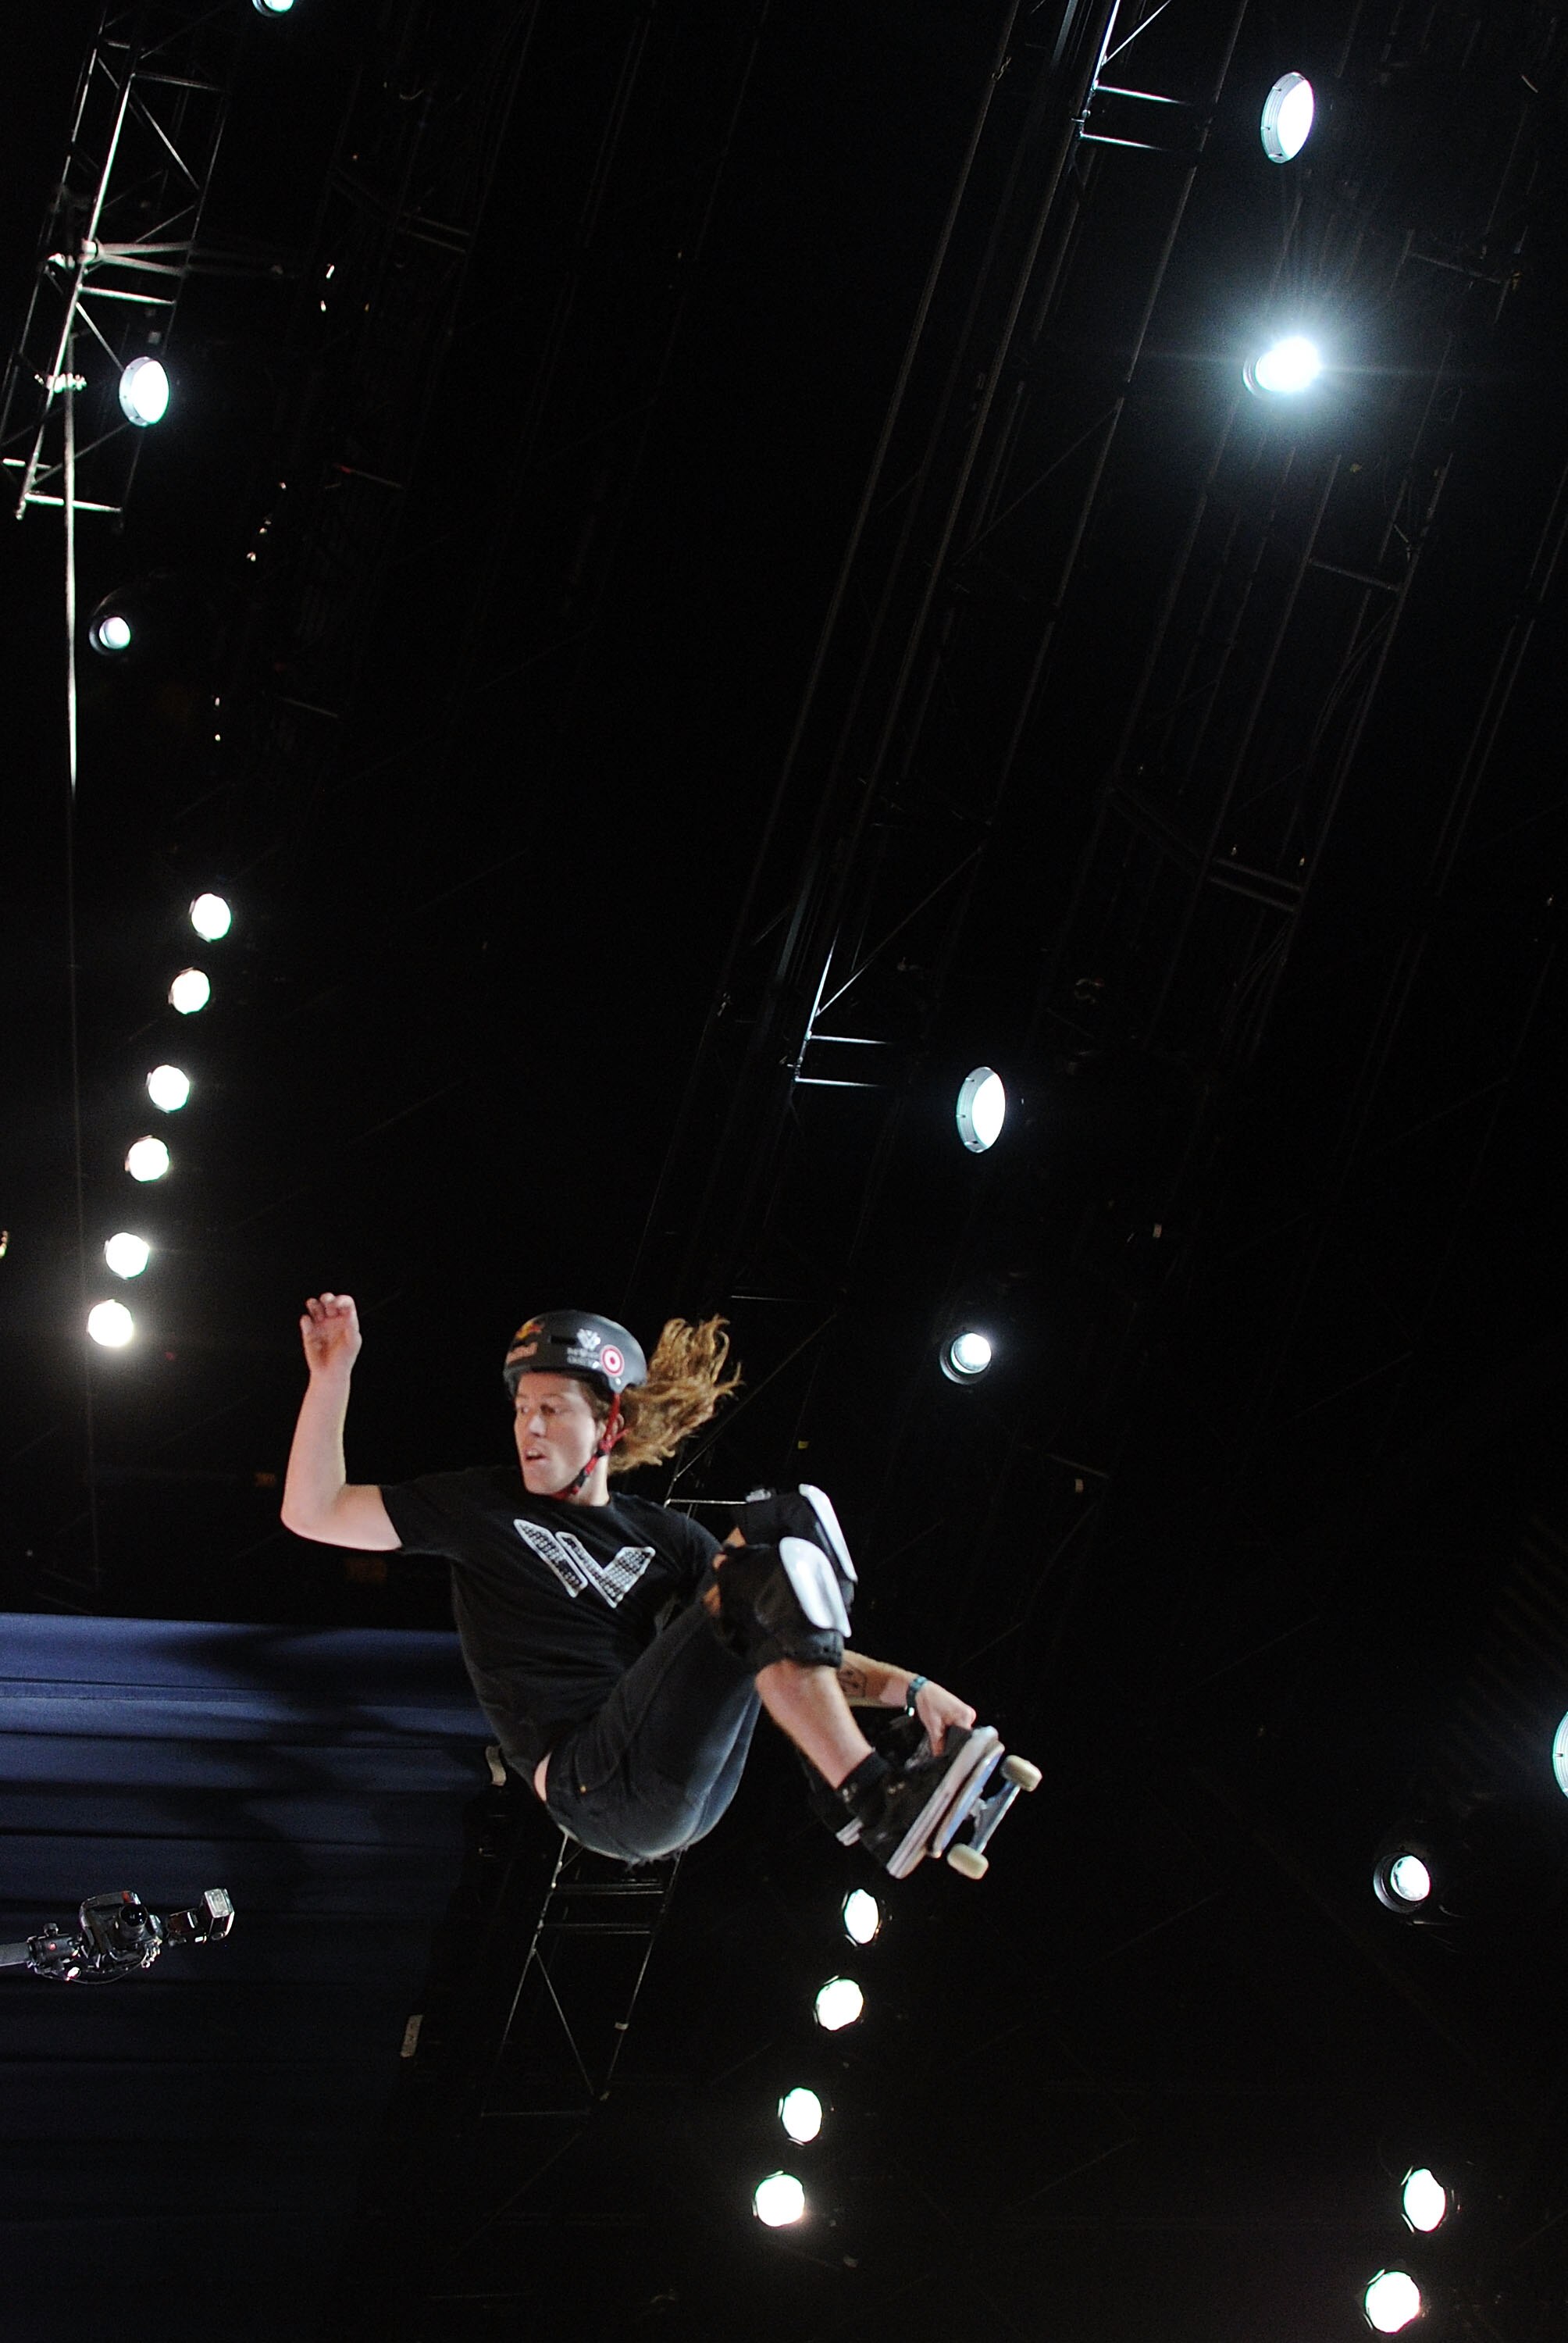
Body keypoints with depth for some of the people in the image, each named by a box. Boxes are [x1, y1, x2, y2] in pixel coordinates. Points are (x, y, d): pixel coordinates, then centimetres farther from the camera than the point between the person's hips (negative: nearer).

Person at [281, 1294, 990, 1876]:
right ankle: (873, 1807, -20)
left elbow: (790, 1644, 15)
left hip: (694, 1786, 4)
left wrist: (908, 1688, -1)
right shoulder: (483, 1507, 12)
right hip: (598, 1790, -4)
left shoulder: (664, 1537, 19)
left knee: (787, 1522, -7)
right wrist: (331, 1374, -4)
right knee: (764, 1570, -20)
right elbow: (313, 1512, 6)